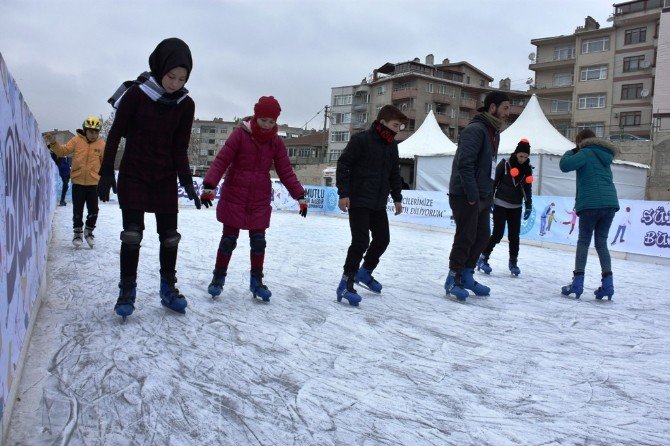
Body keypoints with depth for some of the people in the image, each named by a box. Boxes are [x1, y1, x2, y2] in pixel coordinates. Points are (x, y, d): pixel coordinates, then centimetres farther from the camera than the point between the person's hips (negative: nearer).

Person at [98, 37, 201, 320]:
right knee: (132, 233, -5)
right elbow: (115, 134, -5)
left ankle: (168, 288, 19)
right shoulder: (137, 93, -12)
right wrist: (106, 172, -6)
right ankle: (127, 291, 9)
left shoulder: (185, 104, -4)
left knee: (169, 235, 4)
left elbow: (180, 148, 0)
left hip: (165, 177, 3)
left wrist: (187, 182, -9)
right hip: (133, 174, -2)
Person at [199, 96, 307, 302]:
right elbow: (221, 160, -12)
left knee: (258, 241, 5)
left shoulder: (276, 142, 2)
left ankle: (256, 281, 20)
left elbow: (286, 172, 5)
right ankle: (218, 278, 21)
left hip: (260, 200, 3)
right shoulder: (240, 134, -9)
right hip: (234, 197, -3)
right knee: (229, 239, 4)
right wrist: (209, 185, -22)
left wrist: (300, 195, -2)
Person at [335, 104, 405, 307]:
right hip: (358, 201, -8)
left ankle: (365, 272, 33)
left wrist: (397, 197, 18)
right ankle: (346, 284, -5)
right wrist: (343, 193, -16)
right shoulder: (360, 140, -11)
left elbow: (394, 173, 20)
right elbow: (343, 165, -12)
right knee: (361, 241, -13)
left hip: (379, 203, 8)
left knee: (382, 239, 11)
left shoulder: (392, 145, 11)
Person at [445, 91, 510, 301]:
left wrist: (488, 193, 11)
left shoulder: (494, 132, 16)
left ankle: (467, 276, 25)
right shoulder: (475, 130, -15)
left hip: (482, 196, 10)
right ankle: (453, 280, 8)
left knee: (482, 236, 13)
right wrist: (472, 195, -21)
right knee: (465, 238, -4)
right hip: (465, 196, -10)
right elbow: (464, 164, -23)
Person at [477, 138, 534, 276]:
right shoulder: (505, 164, -11)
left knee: (514, 235, 5)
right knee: (498, 234, -7)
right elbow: (494, 181, -7)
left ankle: (513, 262, 17)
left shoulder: (528, 168, 3)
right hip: (500, 204, -4)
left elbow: (527, 188, 9)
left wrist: (528, 206, 5)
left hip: (516, 207, 4)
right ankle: (483, 258, 7)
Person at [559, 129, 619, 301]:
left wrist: (570, 152, 5)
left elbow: (565, 165, -18)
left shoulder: (586, 153, -4)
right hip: (610, 203, 6)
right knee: (601, 243, 10)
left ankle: (578, 282, -5)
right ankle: (607, 283, 2)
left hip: (591, 203, -6)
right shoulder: (605, 157, 20)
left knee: (583, 242, 1)